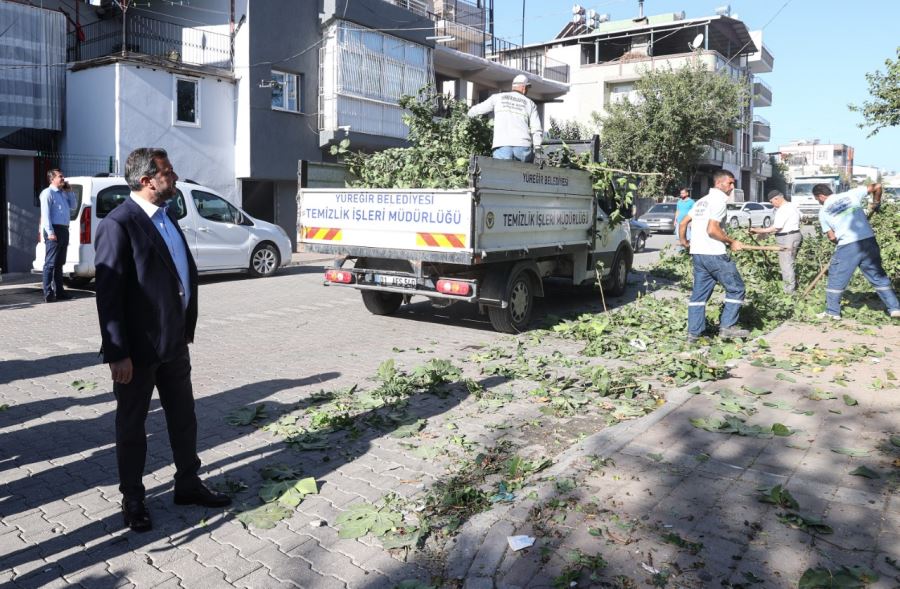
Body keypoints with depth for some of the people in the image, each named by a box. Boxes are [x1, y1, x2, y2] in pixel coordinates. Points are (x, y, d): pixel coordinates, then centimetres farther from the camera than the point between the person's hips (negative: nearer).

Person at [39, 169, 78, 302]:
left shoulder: (63, 193, 19)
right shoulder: (48, 193, -5)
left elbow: (74, 206, 25)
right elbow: (45, 213, -13)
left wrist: (69, 191, 14)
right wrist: (50, 232, -21)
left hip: (64, 230, 9)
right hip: (54, 230, -8)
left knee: (59, 263, 13)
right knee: (50, 263, -9)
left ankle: (59, 291, 19)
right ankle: (48, 294, -10)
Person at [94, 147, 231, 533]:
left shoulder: (166, 216, 9)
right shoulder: (118, 225, -17)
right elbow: (108, 294, -18)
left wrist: (187, 328, 14)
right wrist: (117, 354, -19)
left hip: (174, 343, 8)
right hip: (138, 349, -7)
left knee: (184, 418, 17)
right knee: (132, 425, 11)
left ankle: (188, 485, 34)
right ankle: (132, 500, 28)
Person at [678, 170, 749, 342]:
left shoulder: (703, 201, 19)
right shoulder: (719, 200, -8)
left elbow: (683, 222, 19)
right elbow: (712, 230, -18)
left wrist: (684, 242, 30)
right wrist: (731, 242, -9)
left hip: (697, 253, 9)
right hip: (713, 254, -9)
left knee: (699, 293, 10)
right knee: (736, 288, 2)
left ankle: (693, 332, 10)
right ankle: (727, 326, 1)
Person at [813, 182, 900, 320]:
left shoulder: (823, 211, 5)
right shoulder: (851, 194, 9)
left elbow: (832, 237, 5)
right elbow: (877, 187, 8)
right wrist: (876, 203, 25)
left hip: (847, 247, -3)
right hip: (869, 241, 3)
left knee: (836, 279, 11)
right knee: (879, 277, 14)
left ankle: (832, 312, 14)